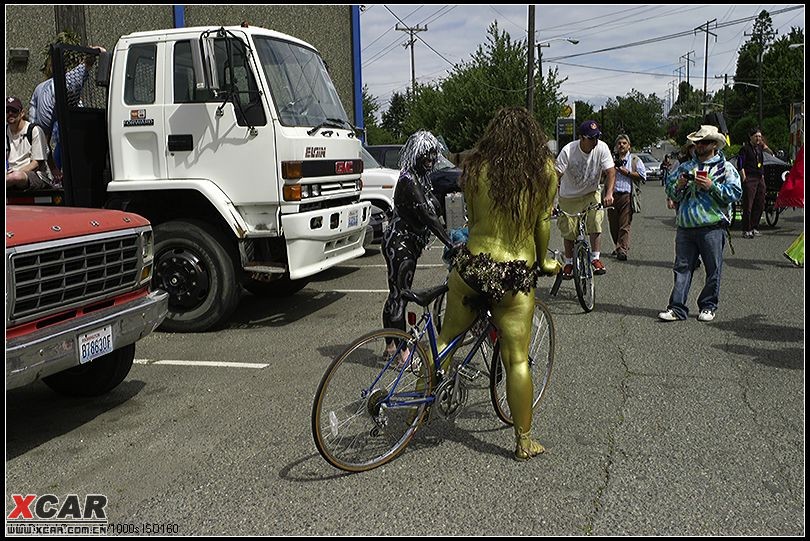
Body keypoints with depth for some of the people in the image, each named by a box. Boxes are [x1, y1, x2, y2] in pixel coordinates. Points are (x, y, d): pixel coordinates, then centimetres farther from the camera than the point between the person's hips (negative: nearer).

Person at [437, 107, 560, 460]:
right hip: (517, 275, -1)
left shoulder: (476, 167, 1)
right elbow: (543, 224, 2)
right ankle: (524, 441, 17)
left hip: (473, 263, 1)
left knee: (447, 337, 21)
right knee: (517, 360, 6)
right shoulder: (544, 170, -1)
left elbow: (471, 220, 7)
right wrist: (543, 262, 17)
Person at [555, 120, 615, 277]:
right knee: (569, 231, 2)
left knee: (595, 222, -19)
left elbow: (611, 172, -18)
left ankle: (595, 259, -7)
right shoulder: (568, 151, -25)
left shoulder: (602, 148, -18)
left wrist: (609, 193, -33)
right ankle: (569, 263, 21)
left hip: (591, 193, 1)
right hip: (569, 196, -1)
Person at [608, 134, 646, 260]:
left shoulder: (634, 160, 10)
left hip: (627, 195, -3)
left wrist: (627, 172, -6)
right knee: (613, 225, 6)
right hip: (612, 195, 3)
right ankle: (618, 247, 22)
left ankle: (623, 251, -13)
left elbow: (642, 176, 2)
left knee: (624, 225, -10)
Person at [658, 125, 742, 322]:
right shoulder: (685, 167, 18)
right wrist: (679, 186, -2)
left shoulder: (725, 167, 7)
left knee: (713, 269, 3)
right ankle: (677, 308, 1)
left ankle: (708, 306, 15)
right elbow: (671, 193, 19)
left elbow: (735, 193, -4)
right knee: (682, 267, 0)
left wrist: (712, 186, -13)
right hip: (685, 226, 3)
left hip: (712, 227, -3)